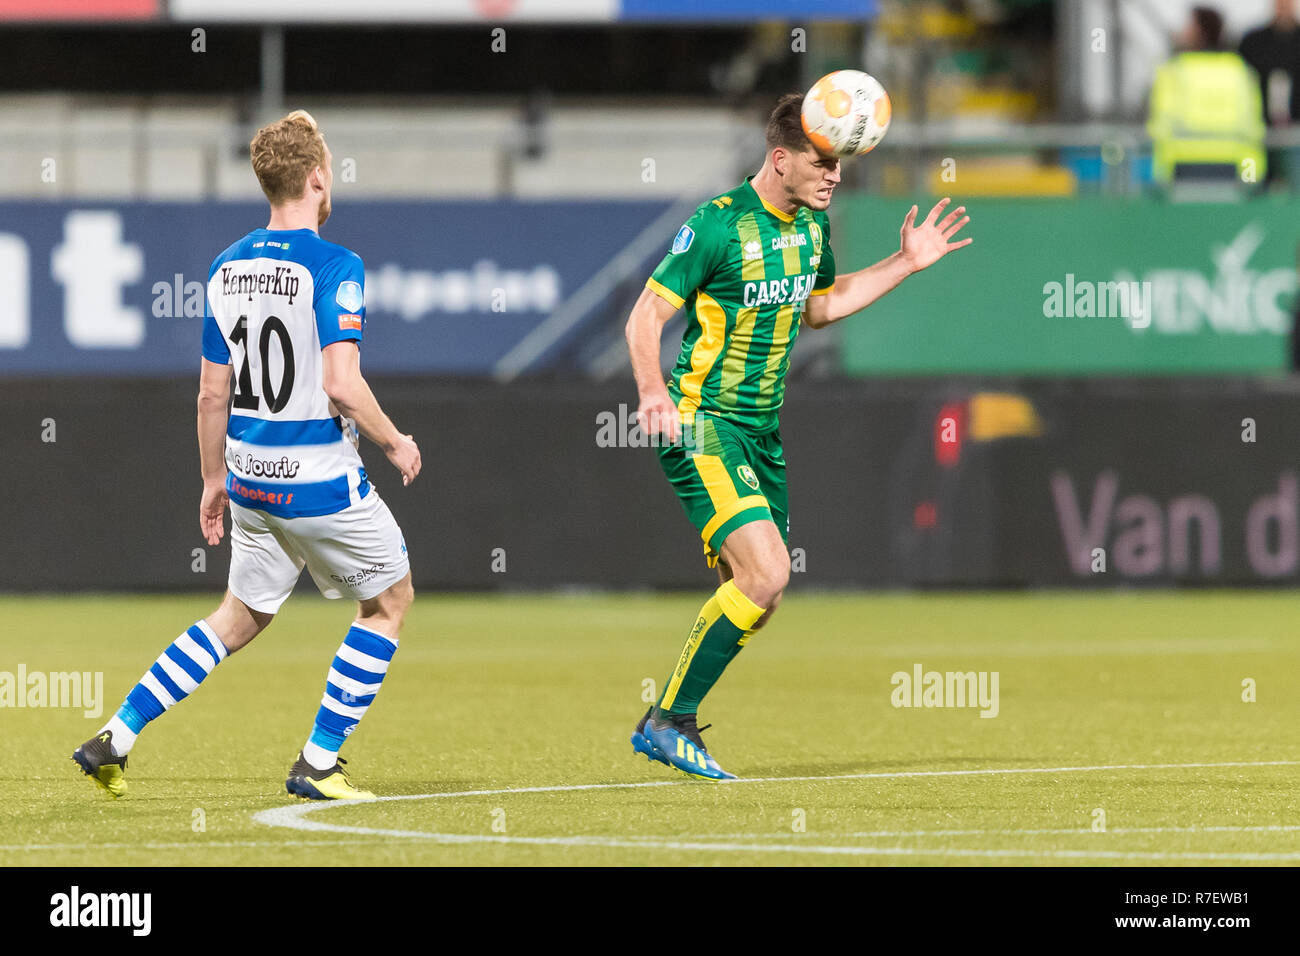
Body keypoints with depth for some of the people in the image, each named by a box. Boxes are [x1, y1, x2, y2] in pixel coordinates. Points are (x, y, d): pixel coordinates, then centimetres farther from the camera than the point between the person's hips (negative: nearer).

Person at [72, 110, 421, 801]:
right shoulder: (334, 266, -16)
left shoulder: (227, 268, 5)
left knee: (242, 614, 21)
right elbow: (341, 385, -24)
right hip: (320, 481, -7)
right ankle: (318, 762, 8)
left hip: (250, 481, 7)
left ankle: (116, 737, 14)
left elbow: (212, 393, 9)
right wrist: (395, 443, -7)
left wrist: (213, 481, 20)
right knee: (389, 599, 13)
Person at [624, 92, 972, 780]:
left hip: (762, 432, 8)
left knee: (753, 594, 7)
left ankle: (671, 723, 21)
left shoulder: (812, 226, 8)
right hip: (702, 424, -8)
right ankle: (667, 722, -11)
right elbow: (646, 316, -15)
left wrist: (905, 264, 20)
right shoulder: (718, 226, -15)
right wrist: (652, 391, -32)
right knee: (767, 574, -21)